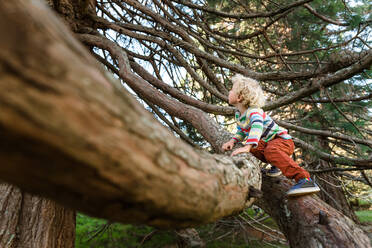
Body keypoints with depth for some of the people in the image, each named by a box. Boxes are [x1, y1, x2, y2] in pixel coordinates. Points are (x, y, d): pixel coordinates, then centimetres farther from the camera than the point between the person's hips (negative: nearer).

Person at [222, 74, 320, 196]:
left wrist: (247, 147, -59)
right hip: (266, 142, 9)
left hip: (282, 140, -9)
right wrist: (232, 141, -2)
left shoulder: (254, 111, -25)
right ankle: (277, 164, 7)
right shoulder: (238, 114, 5)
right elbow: (241, 132, 18)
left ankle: (305, 179, -42)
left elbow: (257, 126, -46)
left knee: (271, 150, -37)